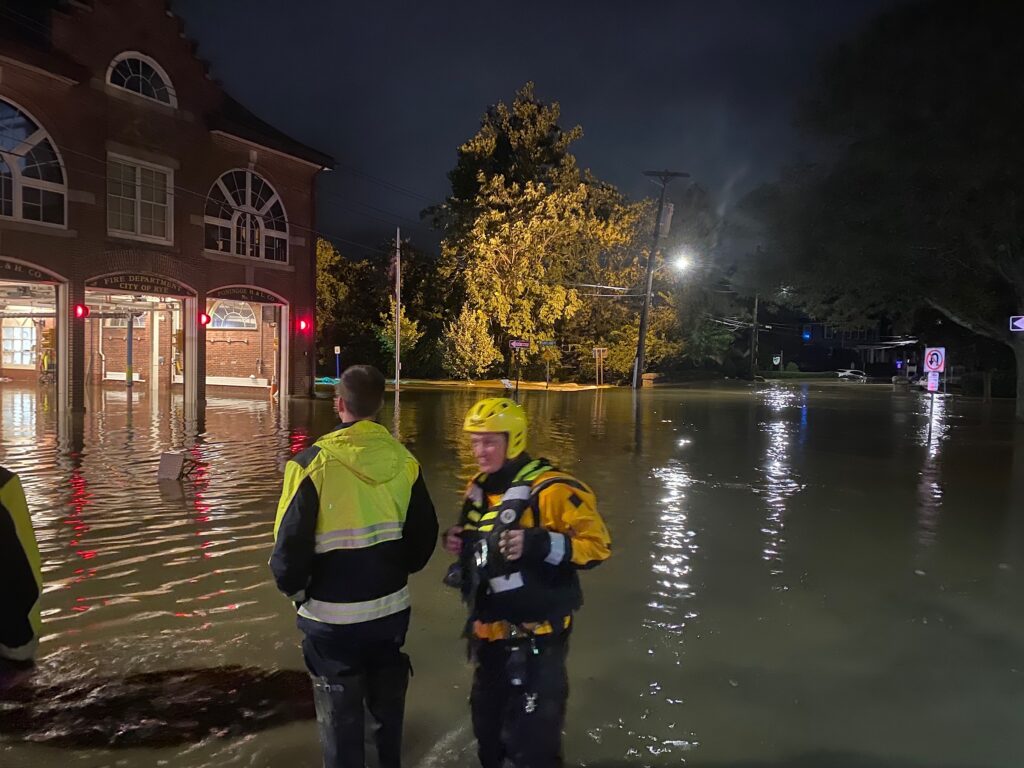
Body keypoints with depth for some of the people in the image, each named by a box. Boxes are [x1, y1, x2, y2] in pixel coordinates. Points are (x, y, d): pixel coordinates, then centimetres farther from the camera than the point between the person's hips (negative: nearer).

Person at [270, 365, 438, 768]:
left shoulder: (315, 462, -19)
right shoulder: (404, 461, -5)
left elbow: (290, 544, -18)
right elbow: (424, 535, 2)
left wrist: (295, 590, 2)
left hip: (334, 613, -4)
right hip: (392, 606, 4)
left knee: (340, 713, 16)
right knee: (387, 702, 24)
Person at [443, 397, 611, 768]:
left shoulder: (550, 490, -21)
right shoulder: (479, 488, 6)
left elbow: (596, 545, -22)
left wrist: (538, 544, -34)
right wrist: (459, 541, 0)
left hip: (535, 637, -8)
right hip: (488, 632, 8)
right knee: (487, 726, 25)